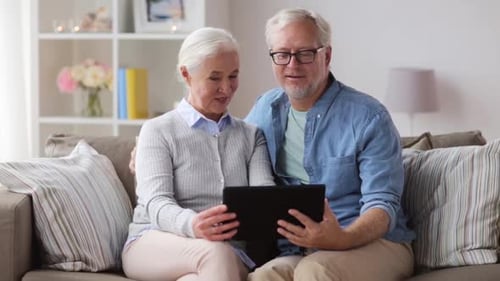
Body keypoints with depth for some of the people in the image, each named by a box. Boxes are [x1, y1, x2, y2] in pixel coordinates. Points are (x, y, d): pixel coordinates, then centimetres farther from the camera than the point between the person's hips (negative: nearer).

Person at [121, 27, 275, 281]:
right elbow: (156, 203, -9)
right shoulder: (157, 131, 7)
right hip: (153, 244, -2)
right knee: (215, 253, -38)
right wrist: (192, 225, -34)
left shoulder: (251, 136, 20)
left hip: (231, 252, 2)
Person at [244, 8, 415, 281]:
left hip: (374, 242, -3)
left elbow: (382, 204, -10)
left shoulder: (368, 117, -4)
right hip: (294, 252, 3)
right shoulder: (265, 109, 11)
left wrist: (342, 238, -33)